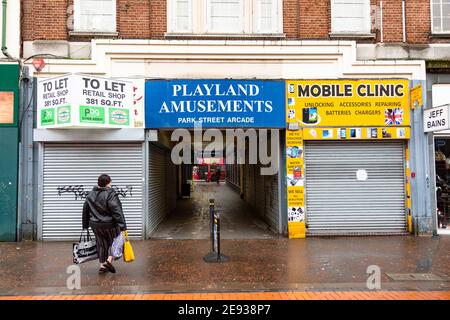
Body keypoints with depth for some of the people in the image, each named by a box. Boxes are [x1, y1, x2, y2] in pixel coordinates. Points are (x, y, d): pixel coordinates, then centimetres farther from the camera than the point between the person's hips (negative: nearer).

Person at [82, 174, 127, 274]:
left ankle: (102, 266, 19)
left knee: (101, 244, 16)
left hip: (95, 225, 6)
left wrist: (85, 225, 24)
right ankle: (109, 260, -4)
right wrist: (123, 226, -20)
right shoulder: (110, 194, -17)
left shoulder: (90, 195, 5)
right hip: (110, 225, -6)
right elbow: (117, 211, -21)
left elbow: (85, 211, 14)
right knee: (113, 242, 13)